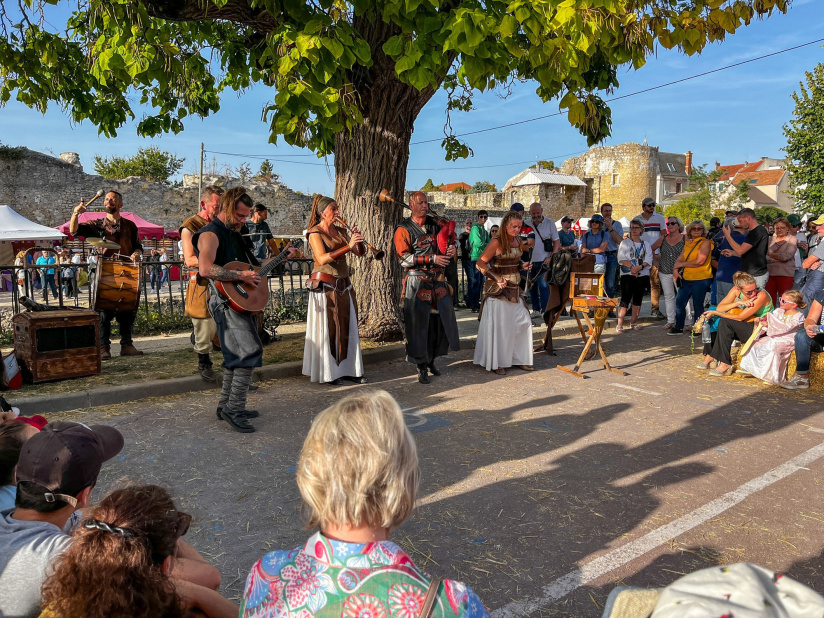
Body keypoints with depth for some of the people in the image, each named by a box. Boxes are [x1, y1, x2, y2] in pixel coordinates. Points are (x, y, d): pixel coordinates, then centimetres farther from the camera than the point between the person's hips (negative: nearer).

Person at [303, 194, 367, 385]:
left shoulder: (340, 231, 13)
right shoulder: (315, 232, -5)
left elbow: (361, 253, 11)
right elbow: (322, 258, -21)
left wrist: (359, 240, -10)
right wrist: (348, 246, -27)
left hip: (344, 284, 7)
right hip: (325, 285, -6)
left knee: (348, 328, 7)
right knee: (328, 329, -2)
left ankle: (347, 369, 16)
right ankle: (328, 373, 8)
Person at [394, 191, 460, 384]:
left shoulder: (436, 224, 11)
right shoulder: (404, 230, -3)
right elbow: (404, 258, -12)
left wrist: (452, 249, 2)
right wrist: (432, 259, -18)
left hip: (438, 281, 5)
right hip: (416, 282, -5)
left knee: (439, 321, 7)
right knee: (418, 324, -2)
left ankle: (431, 361, 25)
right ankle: (421, 368, 9)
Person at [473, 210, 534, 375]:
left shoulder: (518, 242, 9)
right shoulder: (497, 243, -13)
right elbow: (480, 263, -16)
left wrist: (523, 266, 3)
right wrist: (496, 278, -23)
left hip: (514, 290, 7)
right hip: (498, 291, -7)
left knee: (524, 322, 8)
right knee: (499, 326, -1)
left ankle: (518, 358, 22)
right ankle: (497, 363, 12)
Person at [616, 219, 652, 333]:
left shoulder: (646, 244, 13)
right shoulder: (624, 243, 5)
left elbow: (648, 260, 2)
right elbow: (621, 258, -7)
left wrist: (639, 267, -16)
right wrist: (632, 267, -18)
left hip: (642, 275, 4)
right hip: (627, 275, -4)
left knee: (637, 300, 7)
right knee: (625, 300, -9)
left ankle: (633, 322, 17)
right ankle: (620, 324, -8)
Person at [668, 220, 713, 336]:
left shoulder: (705, 243, -7)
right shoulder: (688, 243, 15)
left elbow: (699, 261, -17)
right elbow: (680, 259, 12)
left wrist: (680, 264, -9)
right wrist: (675, 269, -8)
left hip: (701, 279, -7)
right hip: (687, 279, 7)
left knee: (697, 306, 1)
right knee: (679, 303, 7)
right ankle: (678, 327, 19)